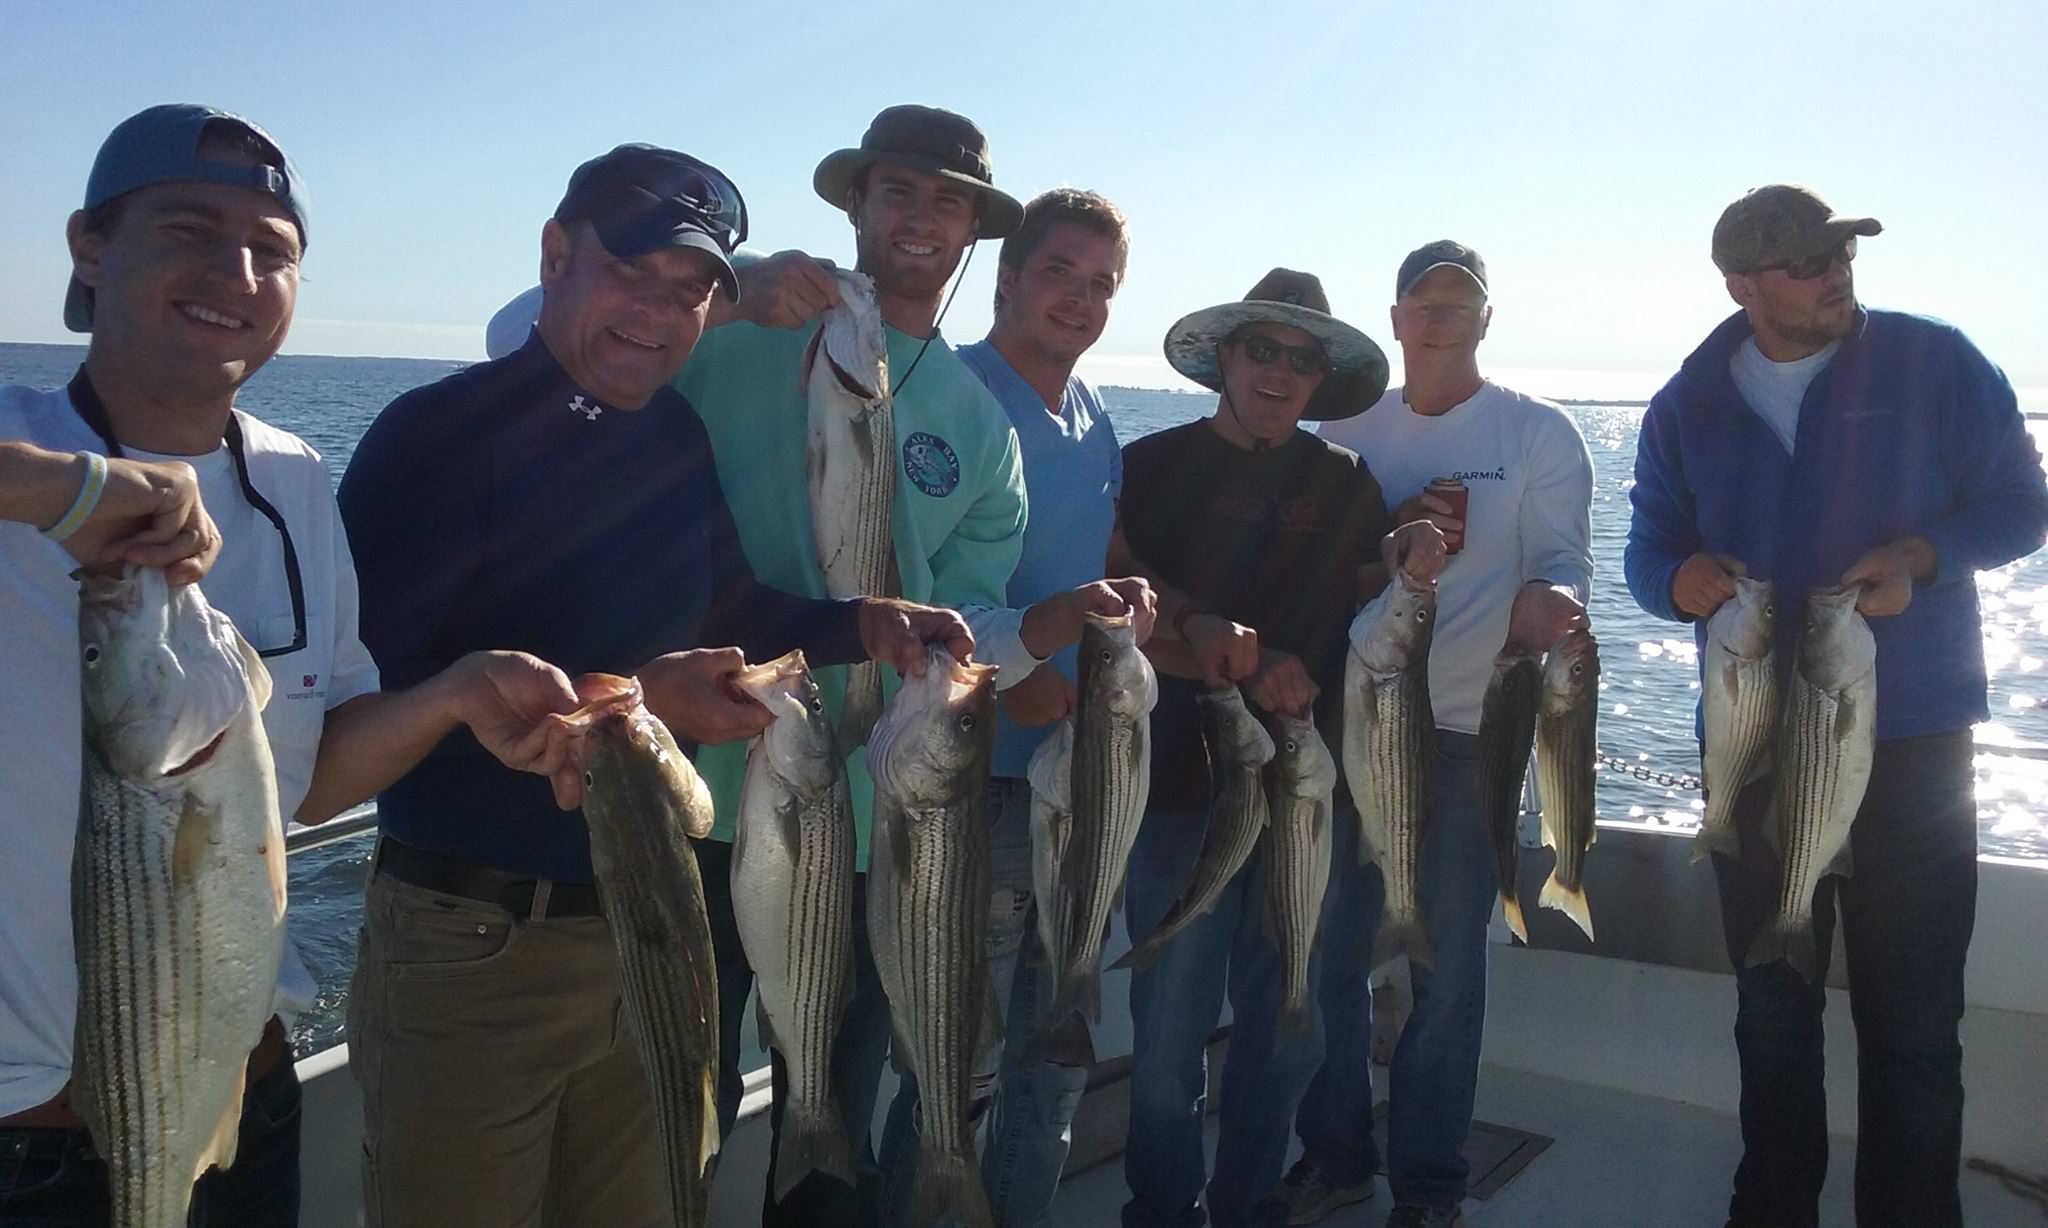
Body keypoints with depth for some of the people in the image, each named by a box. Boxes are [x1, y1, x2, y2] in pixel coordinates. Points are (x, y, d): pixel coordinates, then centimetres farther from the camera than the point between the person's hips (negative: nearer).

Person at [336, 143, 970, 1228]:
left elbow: (726, 616, 17)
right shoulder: (439, 433, -15)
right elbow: (374, 686, -23)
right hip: (469, 944, -6)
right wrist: (624, 702, -27)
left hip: (649, 930, 6)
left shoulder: (678, 440, 6)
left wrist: (861, 626, 0)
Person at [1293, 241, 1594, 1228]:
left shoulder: (1539, 433, 1)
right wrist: (1388, 533, -15)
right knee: (1329, 947, 10)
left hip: (1472, 729, -3)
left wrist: (1548, 601, -30)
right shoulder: (1349, 432, 9)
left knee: (1448, 966, 6)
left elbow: (1565, 564, -6)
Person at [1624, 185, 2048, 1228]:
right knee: (1771, 1006, 15)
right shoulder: (1688, 407, 3)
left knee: (1911, 1022, 3)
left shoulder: (1934, 365, -4)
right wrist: (1680, 578, -18)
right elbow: (1649, 551, 6)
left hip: (1912, 739, -3)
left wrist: (1918, 555, -21)